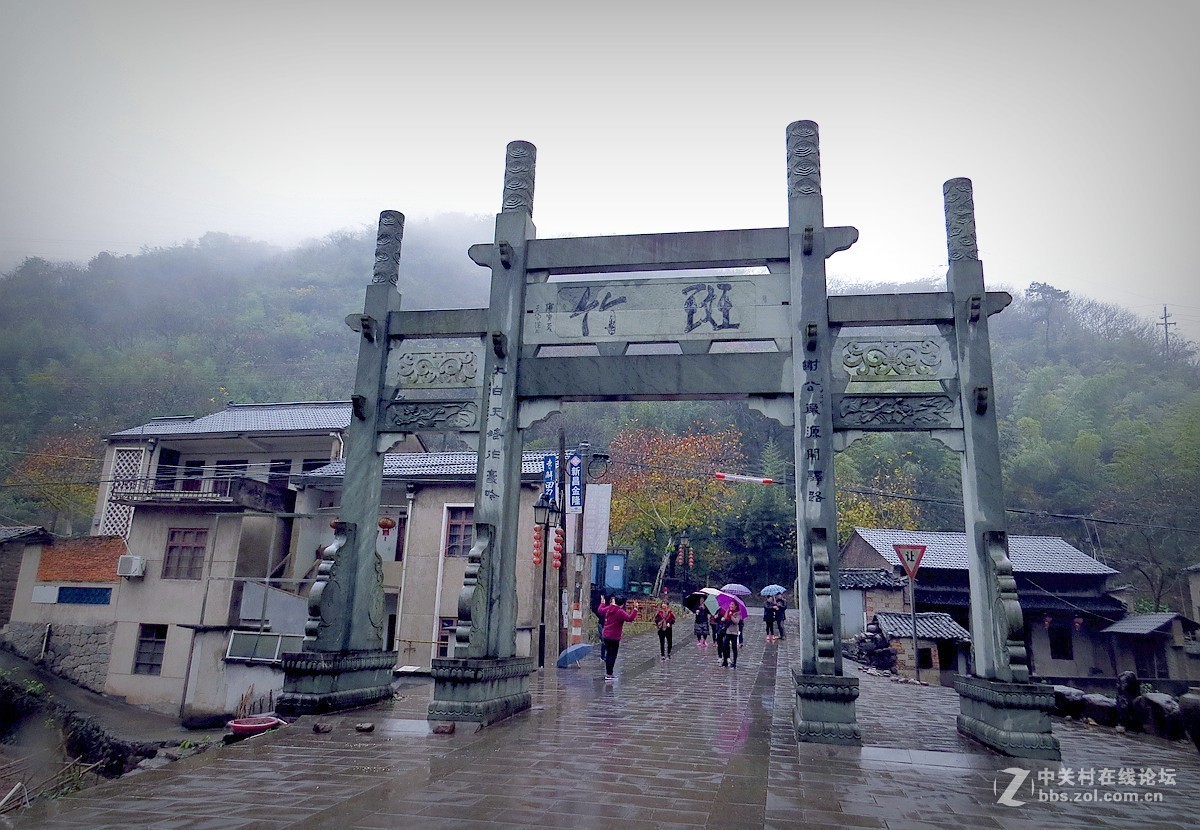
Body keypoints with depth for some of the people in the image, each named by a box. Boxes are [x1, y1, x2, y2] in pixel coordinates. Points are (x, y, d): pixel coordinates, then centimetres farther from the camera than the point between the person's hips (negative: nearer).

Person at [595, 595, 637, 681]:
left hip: (606, 636, 7)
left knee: (608, 654, 19)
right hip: (614, 638, -7)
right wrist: (635, 610, -25)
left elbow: (599, 610, 24)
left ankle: (608, 673, 26)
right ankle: (609, 674, 0)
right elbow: (629, 618, -29)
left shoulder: (608, 609, 5)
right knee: (613, 655, 0)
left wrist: (602, 603, 40)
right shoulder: (620, 612, -17)